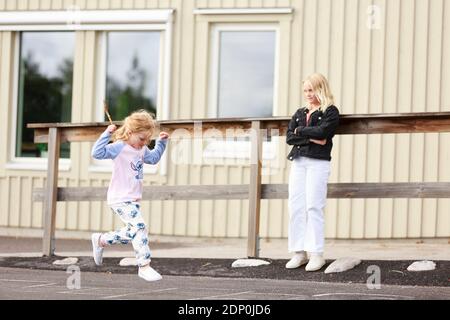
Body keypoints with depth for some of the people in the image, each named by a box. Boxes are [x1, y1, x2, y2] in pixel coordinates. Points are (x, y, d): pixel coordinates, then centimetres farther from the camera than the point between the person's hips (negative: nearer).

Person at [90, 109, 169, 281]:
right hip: (120, 200, -9)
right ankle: (144, 266, -15)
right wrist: (106, 134, -33)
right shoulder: (119, 148, -15)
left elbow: (153, 158, 30)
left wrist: (162, 142, 22)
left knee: (131, 233, 14)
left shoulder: (142, 150, 11)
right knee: (140, 228, -19)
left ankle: (100, 241, 33)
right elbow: (97, 153, -27)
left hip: (133, 200, 9)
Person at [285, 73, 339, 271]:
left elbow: (322, 131, -15)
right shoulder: (299, 113, 19)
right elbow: (289, 137, 5)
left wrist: (301, 131, -2)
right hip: (298, 161, 6)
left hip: (318, 163, -6)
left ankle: (316, 254, -6)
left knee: (313, 207, -9)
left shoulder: (330, 112, 3)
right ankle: (299, 252, 3)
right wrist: (310, 138, -9)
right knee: (295, 207, 0)